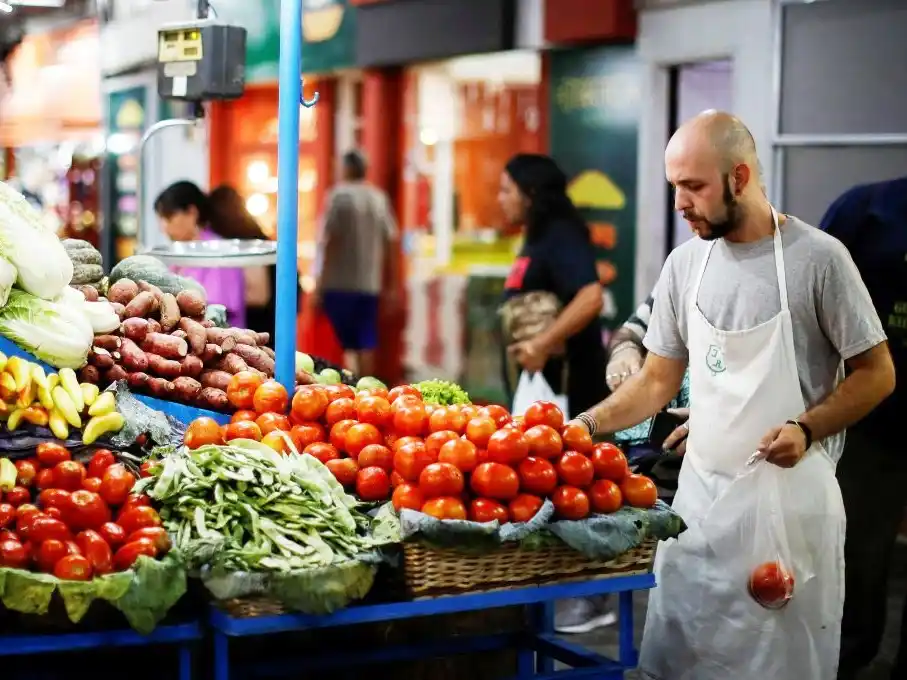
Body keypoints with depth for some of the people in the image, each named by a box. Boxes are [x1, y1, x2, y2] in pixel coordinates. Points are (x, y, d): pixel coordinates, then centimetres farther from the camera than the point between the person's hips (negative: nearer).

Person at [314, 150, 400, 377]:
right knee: (367, 345, 9)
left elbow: (327, 241, -11)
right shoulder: (379, 198, 9)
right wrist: (394, 286, 14)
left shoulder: (339, 196, -6)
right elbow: (392, 242, 8)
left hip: (339, 283, -4)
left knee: (349, 345, -1)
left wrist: (318, 285, -8)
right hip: (370, 284, 4)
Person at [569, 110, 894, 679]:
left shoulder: (817, 258, -10)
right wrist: (588, 425, -3)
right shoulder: (685, 263, 4)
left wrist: (806, 429, -19)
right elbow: (658, 381, 11)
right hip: (700, 494, 5)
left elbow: (877, 373, -6)